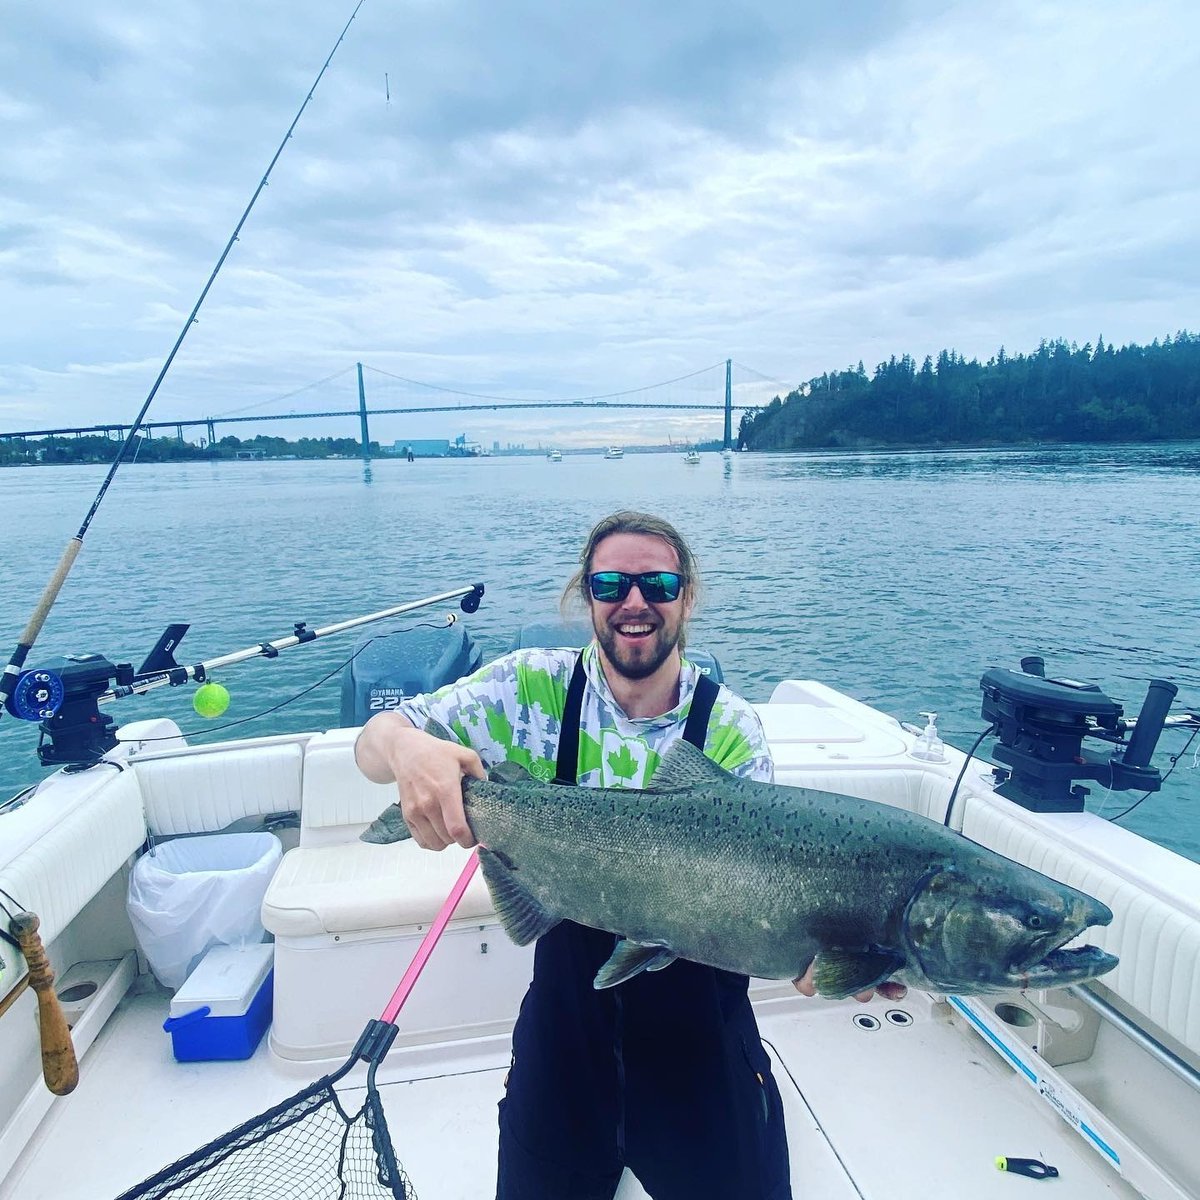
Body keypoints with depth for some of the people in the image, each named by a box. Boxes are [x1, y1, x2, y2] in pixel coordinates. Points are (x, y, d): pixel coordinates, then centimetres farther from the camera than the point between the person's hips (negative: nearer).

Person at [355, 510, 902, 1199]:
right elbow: (374, 739, -16)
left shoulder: (733, 729, -12)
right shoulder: (535, 688, -13)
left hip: (702, 1031, 0)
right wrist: (406, 747, -40)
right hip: (567, 1015, 1)